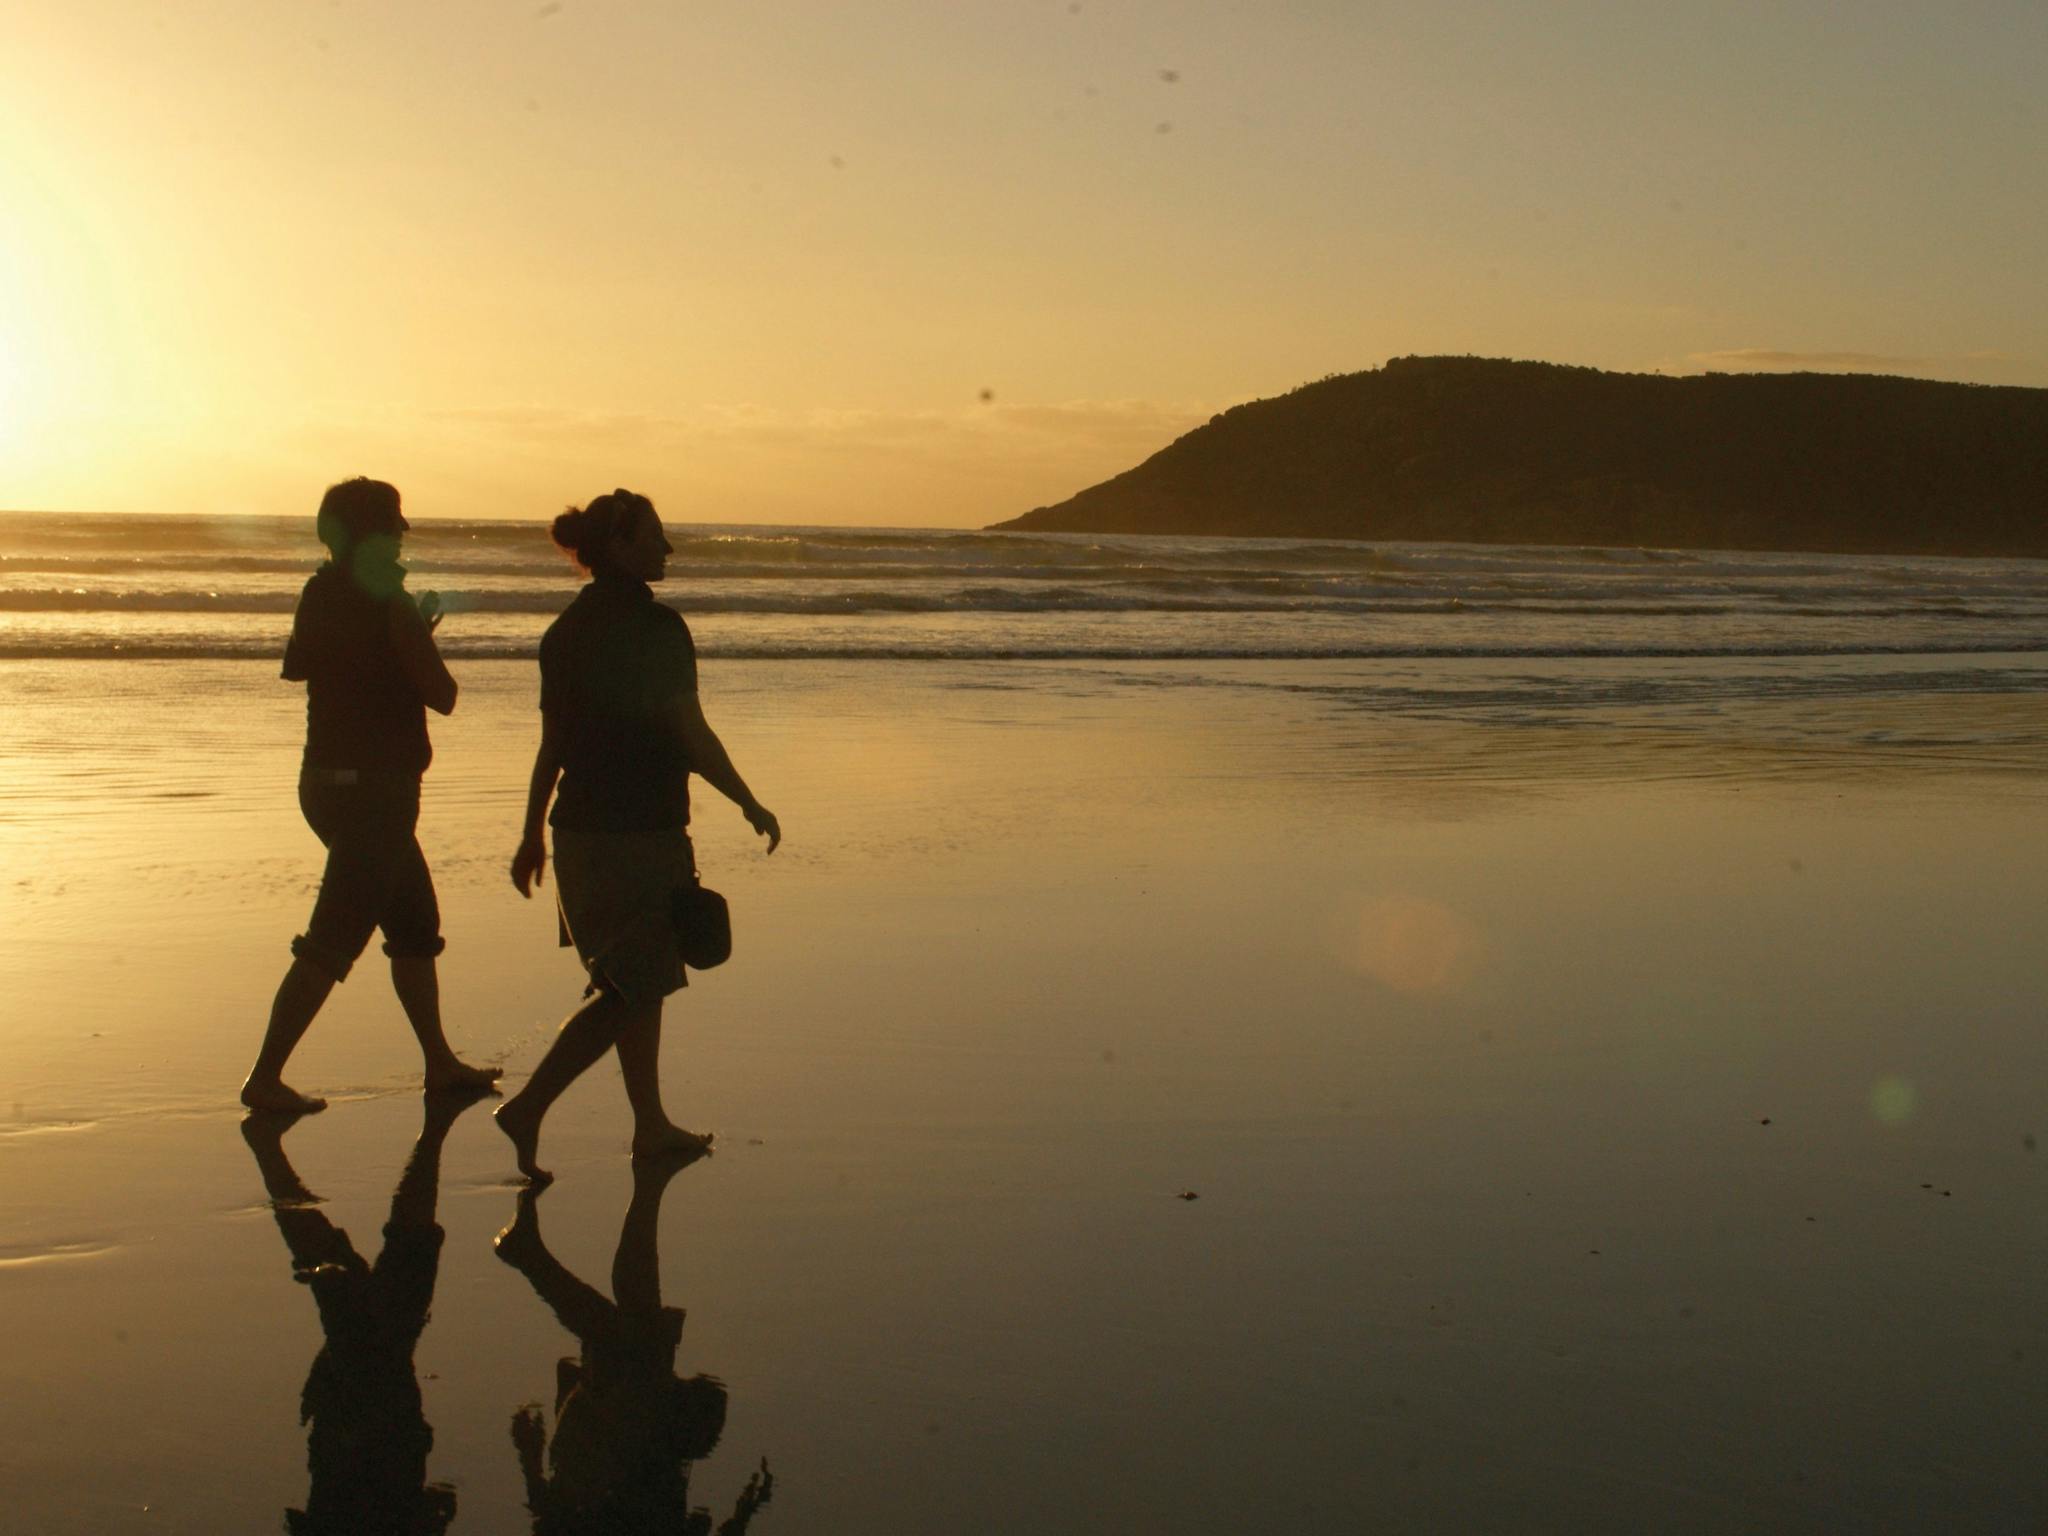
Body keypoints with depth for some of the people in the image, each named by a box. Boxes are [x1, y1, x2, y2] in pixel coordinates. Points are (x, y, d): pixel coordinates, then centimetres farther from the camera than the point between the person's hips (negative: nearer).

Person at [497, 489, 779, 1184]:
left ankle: (652, 1125, 25)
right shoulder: (655, 627, -14)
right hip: (642, 833, -8)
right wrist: (751, 805, -4)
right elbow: (693, 736, -15)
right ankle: (529, 1106, -9)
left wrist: (533, 836, 20)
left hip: (580, 831, 8)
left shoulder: (567, 629, 9)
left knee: (635, 983, 17)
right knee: (631, 988, -2)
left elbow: (551, 742, 14)